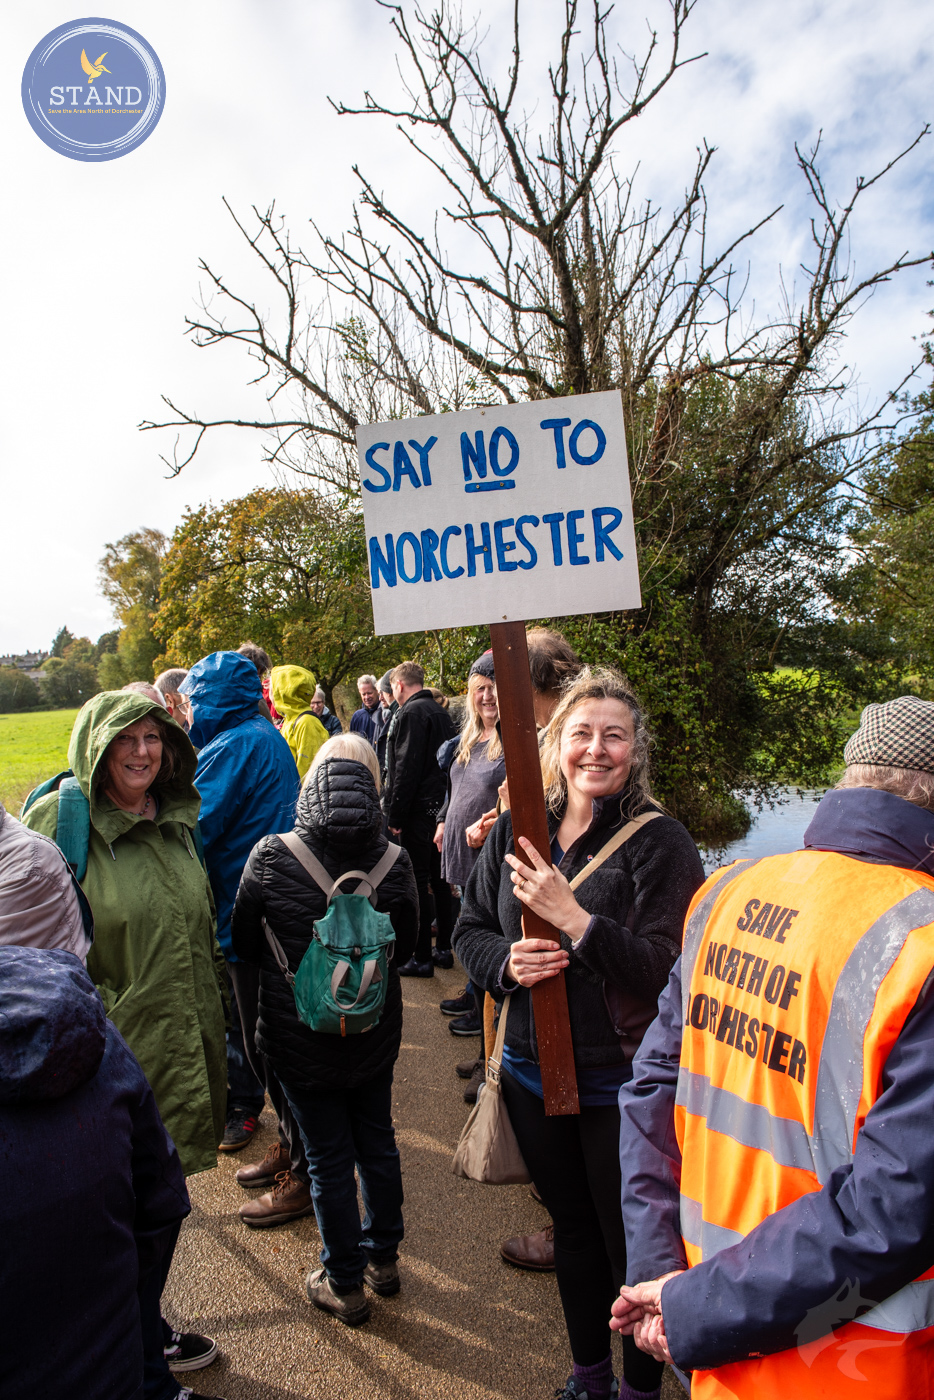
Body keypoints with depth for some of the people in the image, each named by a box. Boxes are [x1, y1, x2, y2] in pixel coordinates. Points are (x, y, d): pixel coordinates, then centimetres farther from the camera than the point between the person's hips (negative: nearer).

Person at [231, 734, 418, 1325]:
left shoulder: (271, 858, -21)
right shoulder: (395, 863, -16)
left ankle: (345, 1283, 32)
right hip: (375, 1033, 2)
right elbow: (406, 948, -1)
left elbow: (244, 943, -4)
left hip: (301, 1037, -2)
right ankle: (384, 1258, 41)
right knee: (378, 1142, 22)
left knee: (329, 1159, 14)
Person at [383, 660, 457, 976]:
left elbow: (406, 769, -19)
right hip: (441, 807, 9)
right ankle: (445, 946, 26)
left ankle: (421, 957, 2)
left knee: (417, 882, -3)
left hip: (418, 810, -9)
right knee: (439, 879, 16)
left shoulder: (411, 713, -12)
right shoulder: (441, 713, 15)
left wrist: (395, 816, -15)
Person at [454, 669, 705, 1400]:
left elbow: (666, 969, -22)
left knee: (631, 1243, 15)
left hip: (621, 1082, -4)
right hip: (533, 1070, 5)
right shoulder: (515, 831, -2)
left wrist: (573, 916, -31)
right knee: (572, 1227, 25)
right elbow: (470, 930, 6)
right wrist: (506, 962, -14)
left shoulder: (659, 841, -16)